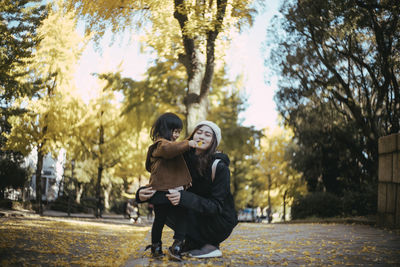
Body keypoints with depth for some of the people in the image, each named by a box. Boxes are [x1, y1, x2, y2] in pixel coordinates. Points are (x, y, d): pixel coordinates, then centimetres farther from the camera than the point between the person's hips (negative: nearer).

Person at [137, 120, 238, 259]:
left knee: (177, 206, -22)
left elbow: (216, 206, -26)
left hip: (220, 224, -6)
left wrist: (184, 198, -41)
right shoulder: (184, 161, -2)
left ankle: (209, 246, -9)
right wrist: (142, 193, -26)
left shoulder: (219, 167, -20)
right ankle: (194, 244, 5)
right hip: (198, 215, 7)